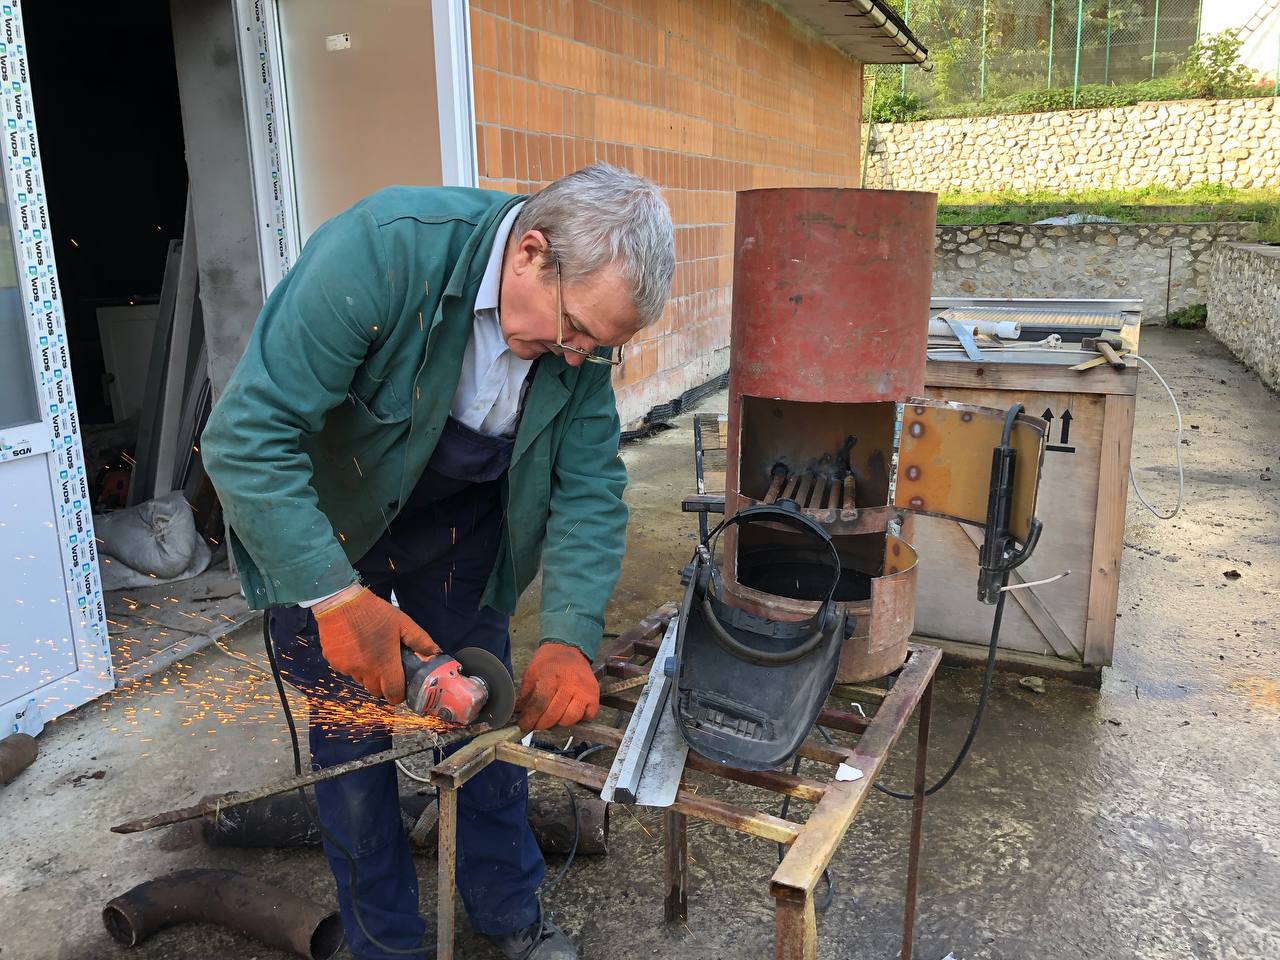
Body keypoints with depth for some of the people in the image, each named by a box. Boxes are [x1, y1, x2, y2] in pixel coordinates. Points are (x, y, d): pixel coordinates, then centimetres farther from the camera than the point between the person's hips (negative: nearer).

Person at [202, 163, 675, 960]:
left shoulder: (584, 327, -16)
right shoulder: (382, 248, -33)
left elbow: (590, 487, -12)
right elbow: (247, 436, -32)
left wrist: (572, 638, -24)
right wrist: (336, 596, -37)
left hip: (460, 528, 4)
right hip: (323, 527, -3)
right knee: (353, 743, 4)